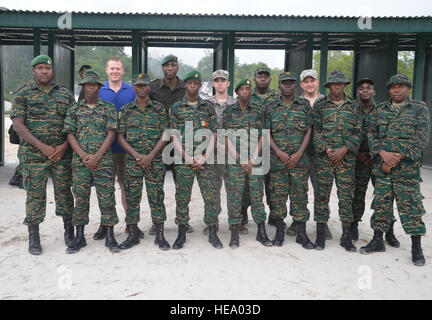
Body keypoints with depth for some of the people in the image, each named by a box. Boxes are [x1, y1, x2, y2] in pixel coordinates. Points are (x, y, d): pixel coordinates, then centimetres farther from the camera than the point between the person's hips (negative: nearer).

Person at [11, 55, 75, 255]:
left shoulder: (65, 94, 9)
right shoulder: (23, 94, 2)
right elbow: (17, 124, -5)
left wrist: (64, 146, -8)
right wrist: (42, 146, -14)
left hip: (62, 153, 2)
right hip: (34, 155, -2)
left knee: (64, 192, 8)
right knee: (35, 195, 2)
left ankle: (69, 231, 22)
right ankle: (33, 238, 14)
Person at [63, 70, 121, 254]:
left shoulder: (109, 108, 5)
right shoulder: (74, 109, 10)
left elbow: (111, 134, -2)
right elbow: (70, 134, 4)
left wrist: (97, 156, -11)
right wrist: (83, 155, -10)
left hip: (103, 161, -1)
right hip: (80, 161, 2)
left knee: (106, 197, 0)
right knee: (80, 198, 5)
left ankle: (110, 236, 9)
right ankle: (80, 237, 16)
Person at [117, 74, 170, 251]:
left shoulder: (159, 109, 5)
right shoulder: (126, 110, 8)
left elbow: (164, 135, 0)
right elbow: (121, 137, 5)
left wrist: (150, 156, -11)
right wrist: (136, 155, -9)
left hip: (155, 160, -1)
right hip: (132, 161, 1)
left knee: (156, 197, 1)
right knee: (132, 198, 5)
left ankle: (160, 235, 10)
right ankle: (133, 235, 16)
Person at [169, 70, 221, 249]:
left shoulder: (208, 107, 10)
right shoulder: (176, 108, 6)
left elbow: (213, 134, 7)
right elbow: (173, 136, 2)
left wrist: (206, 156, -6)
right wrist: (186, 156, -9)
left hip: (205, 160, 1)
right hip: (183, 160, -1)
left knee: (210, 196, 1)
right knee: (182, 197, 3)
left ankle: (212, 233, 13)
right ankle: (181, 234, 15)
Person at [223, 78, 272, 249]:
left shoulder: (258, 111, 8)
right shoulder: (229, 112, 3)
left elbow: (262, 137, 4)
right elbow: (227, 139, -1)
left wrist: (252, 160, -6)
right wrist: (240, 160, -9)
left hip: (255, 160, 2)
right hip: (235, 161, -1)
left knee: (257, 195, 5)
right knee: (235, 197, 0)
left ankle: (261, 233, 16)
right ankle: (234, 235, 10)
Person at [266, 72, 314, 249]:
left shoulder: (305, 105, 8)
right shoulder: (271, 107, 8)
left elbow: (309, 131, 3)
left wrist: (298, 154, -9)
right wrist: (279, 153, -10)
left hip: (299, 159, 0)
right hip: (277, 159, 0)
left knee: (300, 196, 2)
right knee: (278, 195, 3)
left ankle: (301, 234, 11)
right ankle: (279, 232, 16)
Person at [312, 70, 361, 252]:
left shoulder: (353, 106, 10)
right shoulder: (320, 105, 7)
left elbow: (357, 132, 5)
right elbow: (316, 131, 2)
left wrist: (344, 149, -8)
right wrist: (326, 149, -11)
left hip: (346, 158, 1)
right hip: (324, 157, -1)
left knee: (346, 196, 3)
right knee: (322, 195, 3)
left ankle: (347, 236, 13)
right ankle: (320, 235, 13)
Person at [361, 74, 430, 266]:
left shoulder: (420, 109, 4)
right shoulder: (379, 110, 13)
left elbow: (421, 138, -5)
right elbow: (371, 133, 6)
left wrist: (397, 158, -13)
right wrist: (383, 154, -12)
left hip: (407, 167, -3)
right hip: (381, 166, 3)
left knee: (411, 206, -1)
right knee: (380, 203, 9)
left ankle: (416, 248, 10)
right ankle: (377, 241, 22)